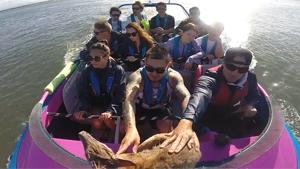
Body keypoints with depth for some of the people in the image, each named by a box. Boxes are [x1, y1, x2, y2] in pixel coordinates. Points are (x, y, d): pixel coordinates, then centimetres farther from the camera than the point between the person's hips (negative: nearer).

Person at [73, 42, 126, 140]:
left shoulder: (118, 71, -13)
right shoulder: (86, 72, -3)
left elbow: (120, 95, -16)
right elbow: (83, 94, -1)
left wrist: (110, 111, -30)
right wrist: (83, 109, -19)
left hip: (114, 106, -2)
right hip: (96, 106, 2)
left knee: (108, 120, -28)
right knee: (96, 123, -25)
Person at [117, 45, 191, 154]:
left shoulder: (173, 77, -26)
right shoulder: (137, 76, -32)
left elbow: (186, 97, -42)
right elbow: (129, 99, -50)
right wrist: (131, 129, -69)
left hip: (161, 110, 1)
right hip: (139, 109, 0)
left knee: (166, 127, -26)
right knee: (125, 127, -21)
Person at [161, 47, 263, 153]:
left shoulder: (250, 78, -12)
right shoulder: (210, 78, -32)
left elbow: (254, 96, 11)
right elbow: (200, 96, -56)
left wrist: (249, 105, -13)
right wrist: (186, 122, -76)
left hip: (232, 114, 6)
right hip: (210, 116, -5)